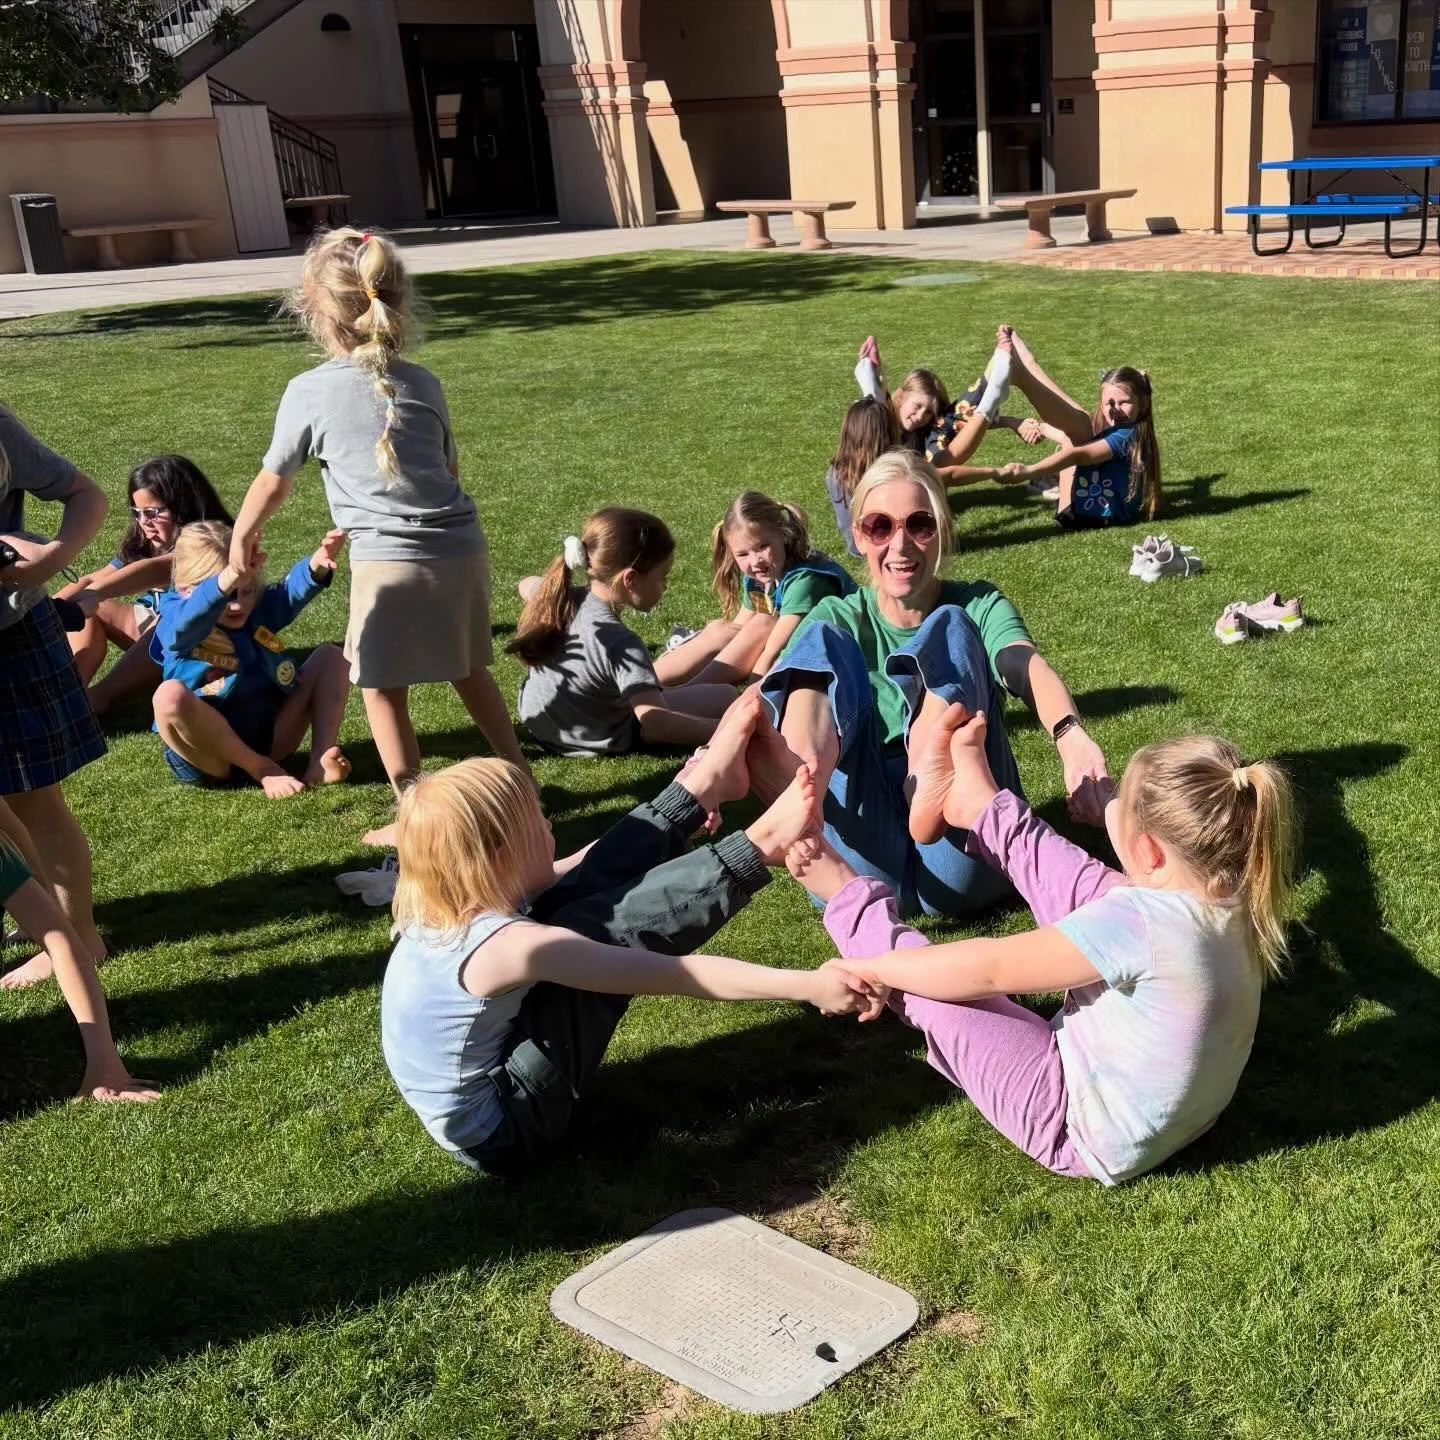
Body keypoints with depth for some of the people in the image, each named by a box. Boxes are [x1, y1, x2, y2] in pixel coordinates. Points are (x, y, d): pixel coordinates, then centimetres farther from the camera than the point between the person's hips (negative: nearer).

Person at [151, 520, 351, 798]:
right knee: (170, 695, -35)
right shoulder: (175, 626, -8)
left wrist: (317, 565, -39)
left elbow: (292, 590, -15)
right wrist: (228, 579, -55)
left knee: (330, 657, 0)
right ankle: (264, 771, -20)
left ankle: (319, 762, -17)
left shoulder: (259, 610, 6)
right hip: (209, 756, -4)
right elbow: (192, 616, -34)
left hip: (269, 738, 5)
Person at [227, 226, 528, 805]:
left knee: (384, 691, 10)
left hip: (390, 562, -5)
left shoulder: (308, 392, -1)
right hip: (464, 549, 5)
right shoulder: (423, 383, 10)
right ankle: (521, 780, 32)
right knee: (469, 673, 23)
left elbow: (272, 483, 10)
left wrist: (240, 540, 27)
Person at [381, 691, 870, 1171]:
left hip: (479, 1076, 8)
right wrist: (806, 984, -30)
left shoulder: (444, 909, -5)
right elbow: (677, 974, -32)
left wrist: (679, 807, 19)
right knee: (603, 930, -18)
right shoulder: (507, 945, -31)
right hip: (499, 1133, -8)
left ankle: (700, 787, 11)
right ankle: (758, 848, -9)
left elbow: (569, 872, 12)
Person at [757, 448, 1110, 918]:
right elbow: (767, 692, -7)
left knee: (949, 628, -15)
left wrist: (1072, 738, -38)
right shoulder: (840, 619, 12)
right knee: (822, 642, -15)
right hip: (864, 868, 1)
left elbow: (1026, 667, -15)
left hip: (961, 871, -1)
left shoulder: (977, 606, 9)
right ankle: (801, 782, -49)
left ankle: (932, 785, -46)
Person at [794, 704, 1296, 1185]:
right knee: (1084, 886, 7)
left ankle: (849, 897, 27)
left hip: (1088, 1136, -7)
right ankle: (979, 807, 29)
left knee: (934, 984, 0)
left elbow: (987, 970, -25)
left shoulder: (1137, 920, -34)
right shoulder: (1239, 903, -12)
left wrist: (872, 969, -15)